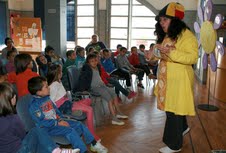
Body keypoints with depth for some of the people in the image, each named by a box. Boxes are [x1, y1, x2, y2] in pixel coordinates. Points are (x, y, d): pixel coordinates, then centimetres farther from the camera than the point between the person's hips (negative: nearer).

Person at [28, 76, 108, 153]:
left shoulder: (47, 98, 8)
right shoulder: (34, 105, -17)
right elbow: (41, 122, -21)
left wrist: (61, 119, 1)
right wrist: (58, 123, -20)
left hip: (57, 121, 8)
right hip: (47, 128, -8)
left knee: (79, 125, -2)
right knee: (70, 130, -29)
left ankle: (94, 144, 8)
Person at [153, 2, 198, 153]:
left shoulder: (186, 35, -13)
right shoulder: (165, 36, 13)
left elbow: (193, 57, -20)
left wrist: (171, 52, -29)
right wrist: (158, 53, 5)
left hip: (179, 78, -8)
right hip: (166, 78, 8)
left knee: (174, 109, -2)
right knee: (170, 107, 17)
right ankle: (183, 128, 43)